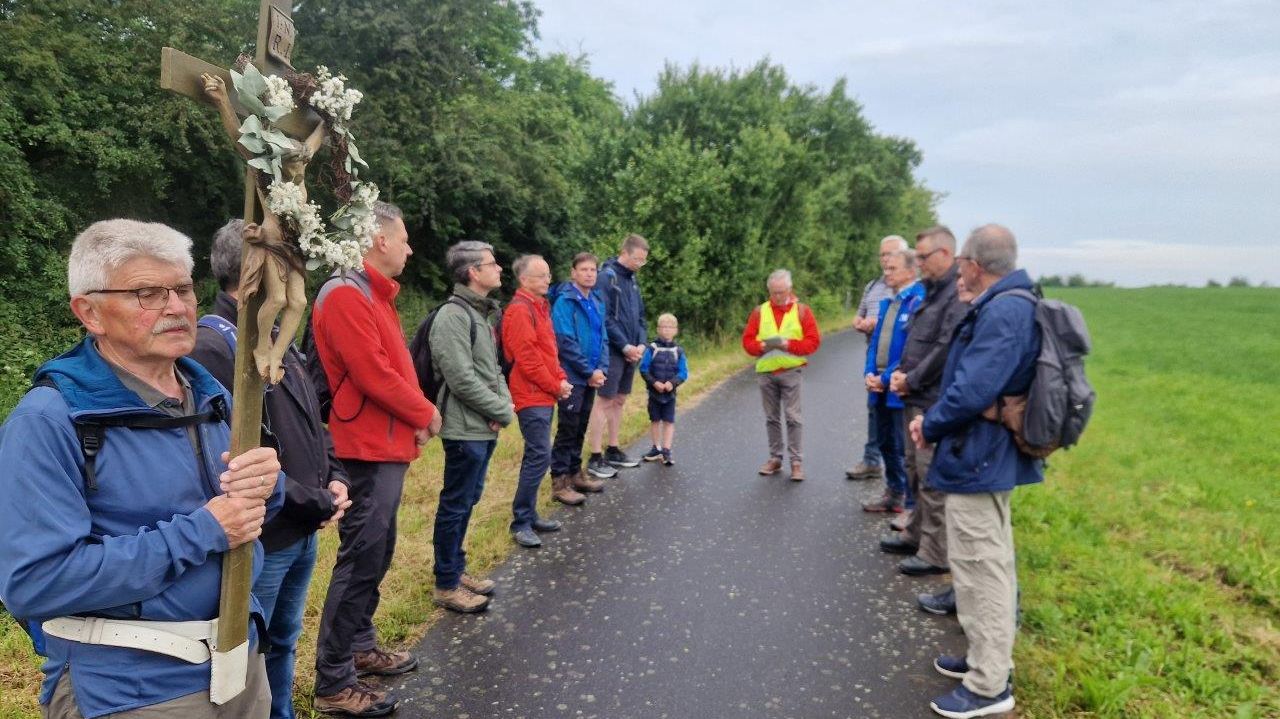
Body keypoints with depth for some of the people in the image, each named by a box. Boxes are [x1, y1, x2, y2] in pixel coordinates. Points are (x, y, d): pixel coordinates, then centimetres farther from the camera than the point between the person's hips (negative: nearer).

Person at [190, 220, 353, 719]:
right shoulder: (214, 346, -21)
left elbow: (311, 421, 19)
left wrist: (335, 476, 2)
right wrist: (317, 504, -17)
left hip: (302, 535, 9)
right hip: (259, 541, -9)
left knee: (283, 644, 24)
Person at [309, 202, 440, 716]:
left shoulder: (372, 294, 17)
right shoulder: (346, 295, -16)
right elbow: (374, 375, -22)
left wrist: (416, 415, 2)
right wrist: (425, 414, -9)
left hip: (387, 446, 10)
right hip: (370, 450, -10)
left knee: (376, 553, 19)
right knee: (361, 558, -4)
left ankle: (361, 646, 33)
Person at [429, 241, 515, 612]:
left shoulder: (484, 313, 15)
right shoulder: (453, 316, -16)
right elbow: (462, 379, -21)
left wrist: (506, 400, 1)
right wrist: (503, 412, -13)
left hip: (485, 428, 9)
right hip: (466, 428, -9)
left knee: (467, 501, 18)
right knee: (456, 505, 1)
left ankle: (457, 569, 31)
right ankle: (446, 585, 13)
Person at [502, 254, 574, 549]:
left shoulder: (539, 306, 17)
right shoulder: (519, 310, -14)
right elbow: (527, 358, -19)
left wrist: (560, 379, 7)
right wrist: (555, 386, -12)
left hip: (544, 395, 10)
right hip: (532, 395, -10)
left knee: (536, 456, 14)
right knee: (539, 457, -10)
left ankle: (529, 516, 23)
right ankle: (521, 523, -1)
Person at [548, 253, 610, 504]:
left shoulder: (597, 301, 11)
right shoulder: (565, 302, -12)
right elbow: (566, 342, -17)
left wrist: (601, 369, -2)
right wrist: (589, 372, -14)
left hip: (591, 377, 7)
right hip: (572, 376, -7)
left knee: (580, 428, 15)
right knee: (567, 429, -3)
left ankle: (575, 473, 26)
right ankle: (560, 483, 3)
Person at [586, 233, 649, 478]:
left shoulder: (632, 280, 14)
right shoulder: (607, 277, -12)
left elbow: (640, 316, 17)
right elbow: (605, 318, -17)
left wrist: (642, 343, 2)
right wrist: (625, 346, -15)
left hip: (631, 352, 8)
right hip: (613, 352, -8)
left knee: (619, 401, 13)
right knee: (605, 401, -4)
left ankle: (613, 451, 23)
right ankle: (595, 458, 1)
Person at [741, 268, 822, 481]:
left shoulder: (802, 310, 1)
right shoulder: (759, 312, 6)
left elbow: (813, 341, -6)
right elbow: (747, 341, 4)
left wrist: (788, 344, -18)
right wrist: (763, 346, -17)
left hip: (791, 372, -3)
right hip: (765, 373, 3)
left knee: (793, 417, -5)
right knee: (772, 418, 10)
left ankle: (796, 461, 1)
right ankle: (775, 458, 19)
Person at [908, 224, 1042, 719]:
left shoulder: (1003, 312, -23)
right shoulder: (1009, 305, 10)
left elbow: (973, 391, -30)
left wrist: (930, 427, -12)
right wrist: (932, 419, 4)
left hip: (978, 460, -11)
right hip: (991, 455, 11)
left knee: (981, 570, 0)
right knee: (990, 564, 21)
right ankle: (990, 657, 37)